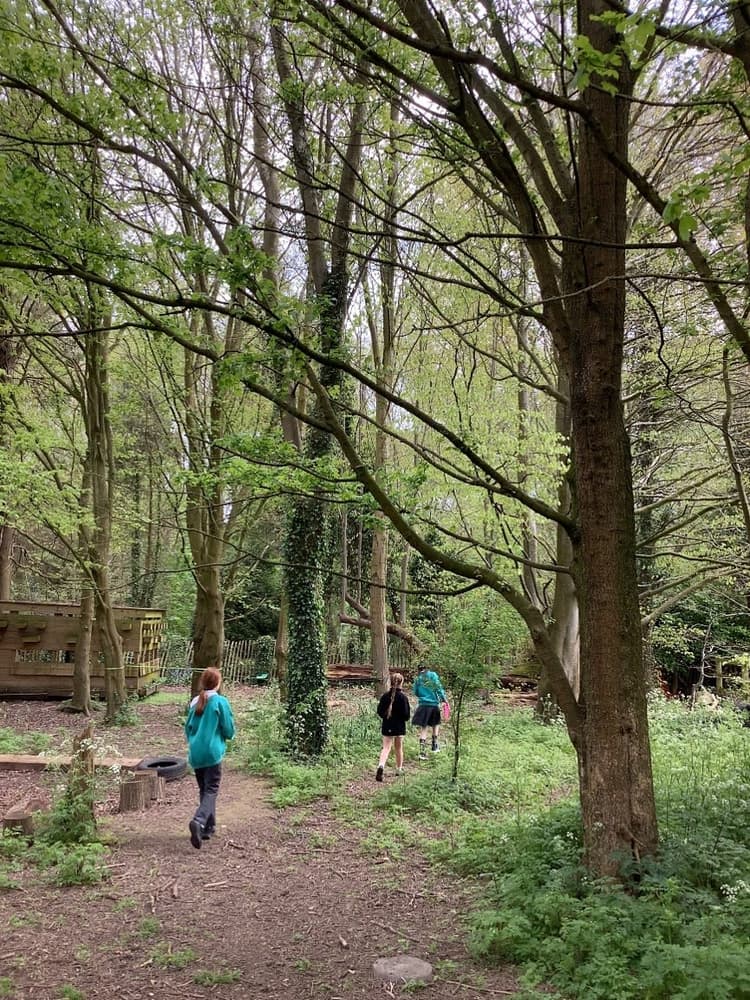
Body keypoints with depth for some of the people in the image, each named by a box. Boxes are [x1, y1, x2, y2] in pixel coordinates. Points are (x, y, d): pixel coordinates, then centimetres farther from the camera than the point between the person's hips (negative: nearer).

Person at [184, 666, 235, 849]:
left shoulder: (195, 702, 5)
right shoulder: (221, 702, -9)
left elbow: (188, 728, 11)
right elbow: (229, 731, -6)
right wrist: (226, 735, 16)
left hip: (195, 753, 5)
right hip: (212, 752, -5)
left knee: (204, 790, 17)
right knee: (211, 791, -3)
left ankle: (208, 827, 23)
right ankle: (199, 821, -25)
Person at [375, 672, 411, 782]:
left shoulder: (385, 696, -4)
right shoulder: (403, 697, -13)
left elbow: (379, 711, 0)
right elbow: (406, 714, -14)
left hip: (387, 726, 2)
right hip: (399, 727, -1)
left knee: (386, 747, 0)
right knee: (399, 748, 16)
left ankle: (381, 765, -25)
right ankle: (399, 769, 29)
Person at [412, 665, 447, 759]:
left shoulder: (418, 678, 7)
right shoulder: (433, 675, -1)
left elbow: (415, 692, 13)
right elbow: (438, 687, -9)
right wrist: (443, 698, -4)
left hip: (423, 705, 1)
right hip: (434, 704, -1)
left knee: (423, 728, 2)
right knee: (435, 724, 23)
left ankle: (422, 752, -5)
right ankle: (435, 745, 26)